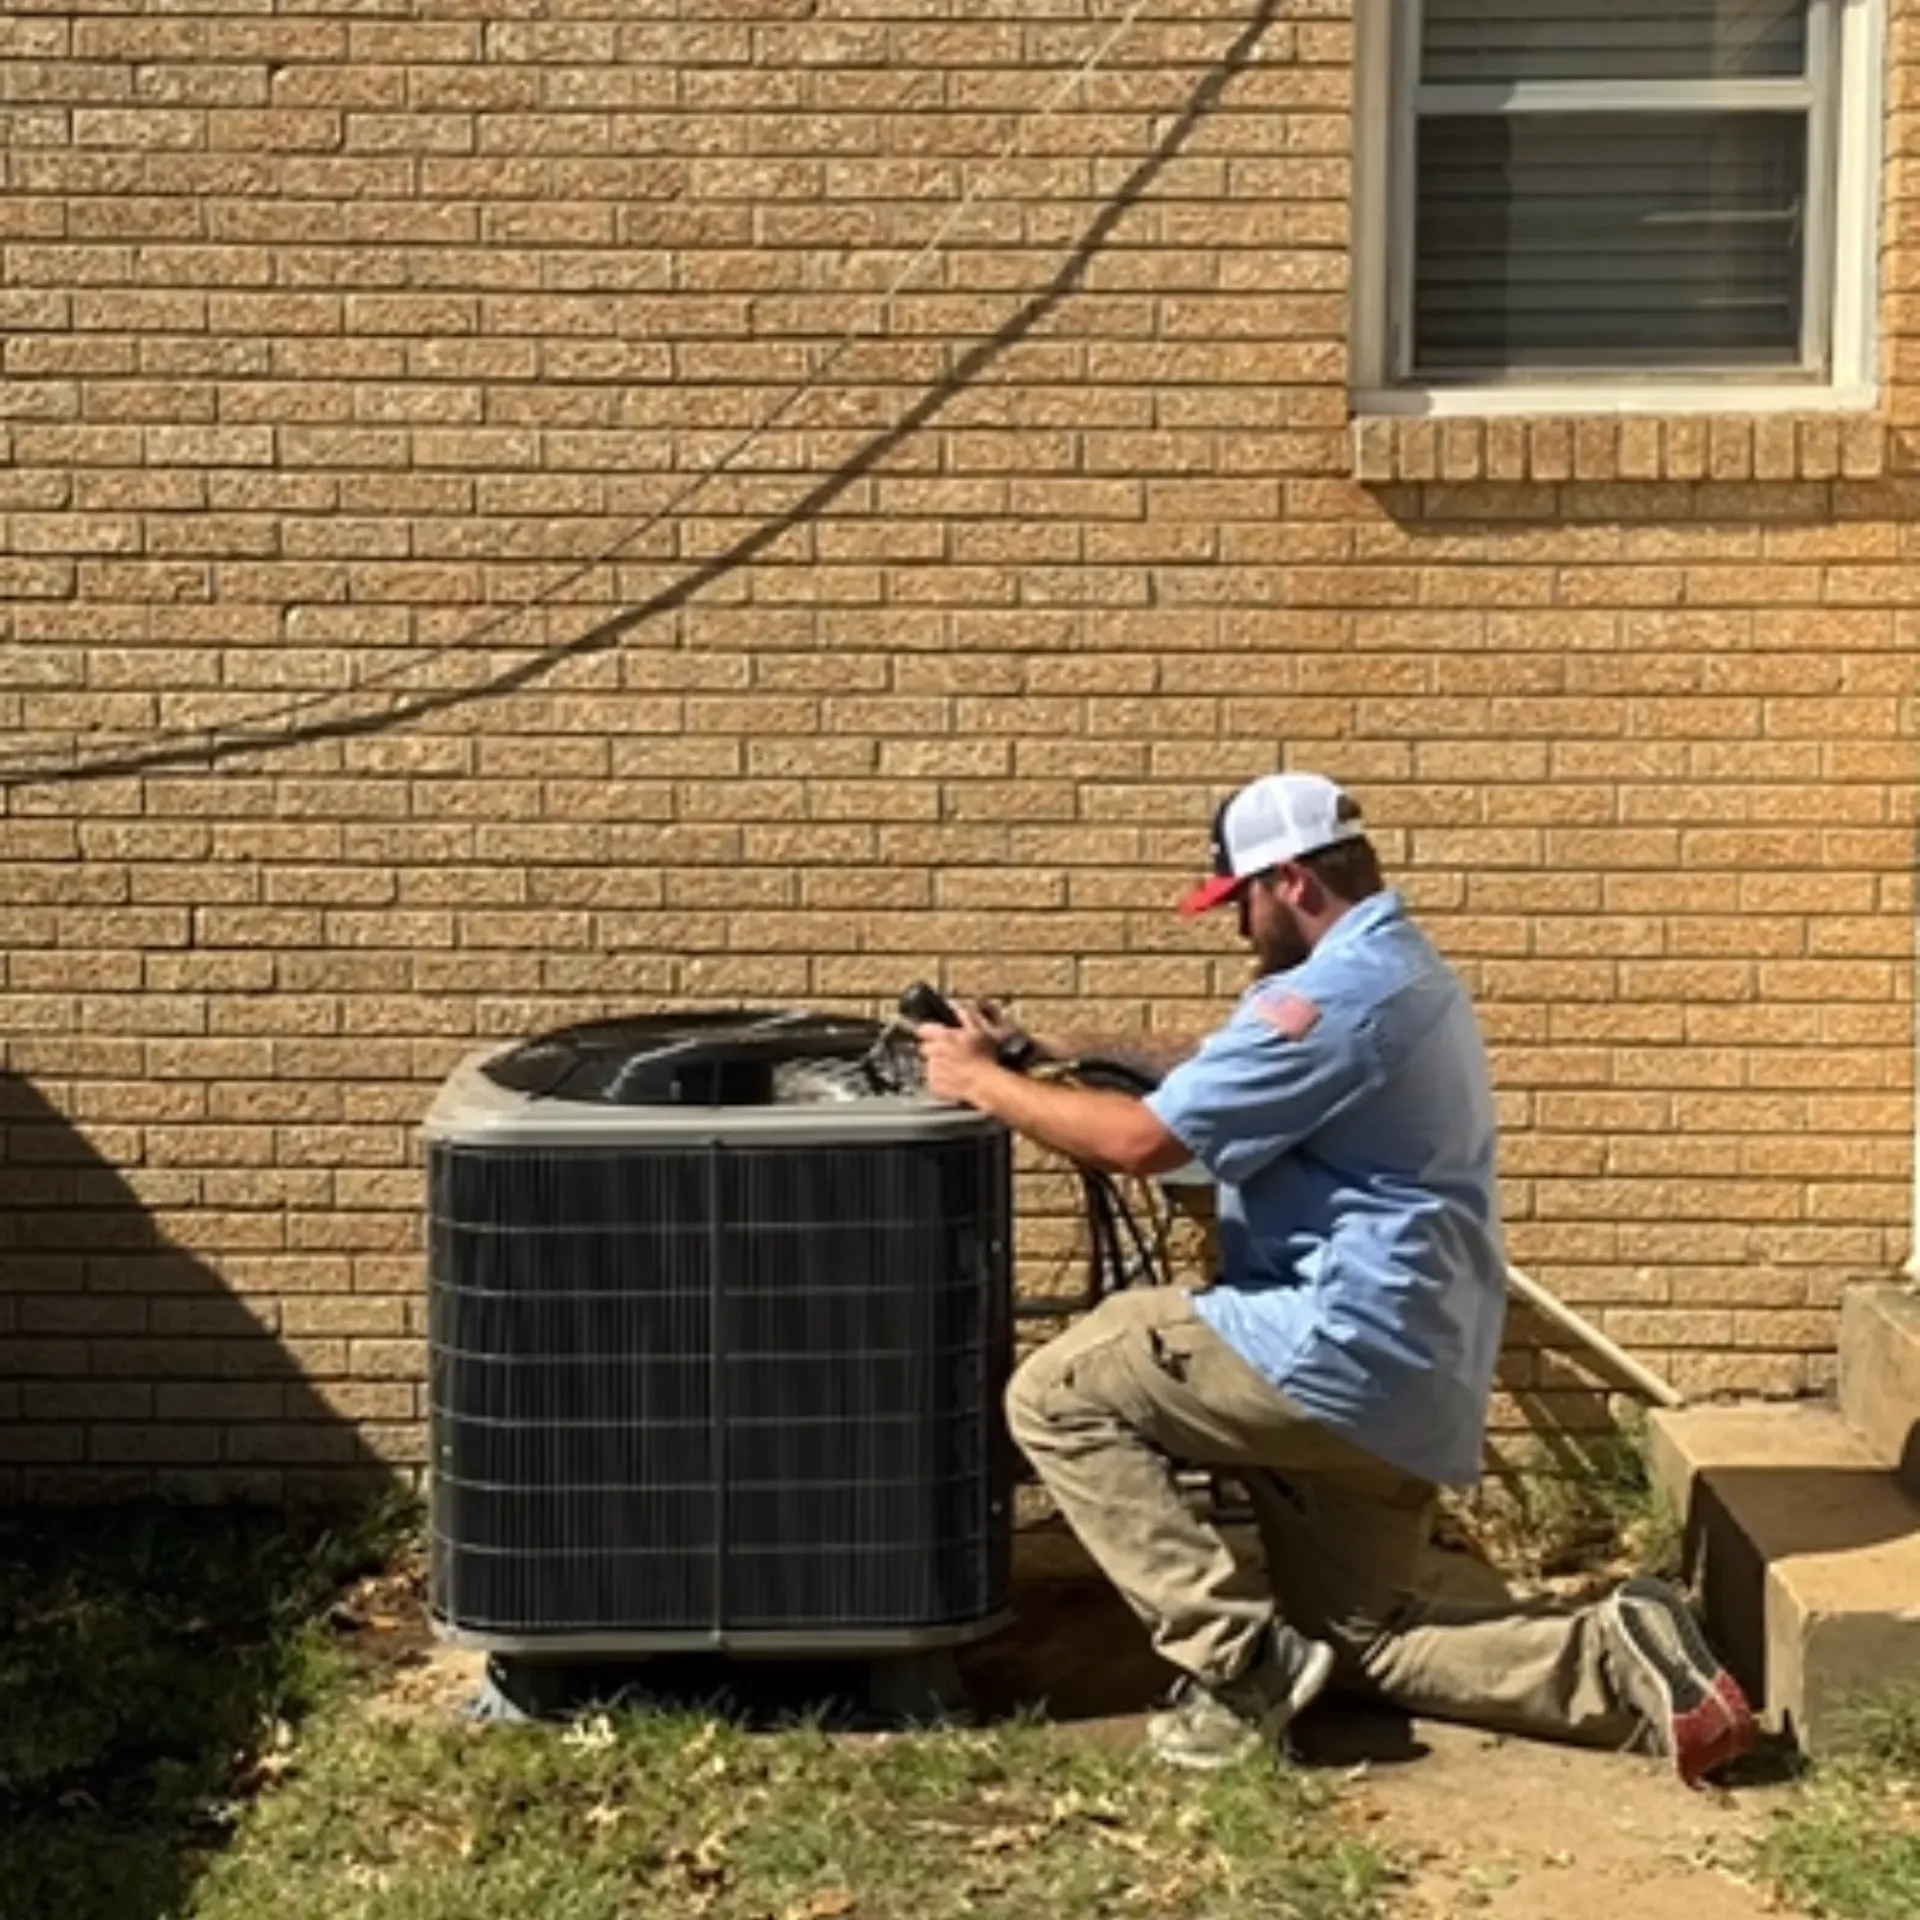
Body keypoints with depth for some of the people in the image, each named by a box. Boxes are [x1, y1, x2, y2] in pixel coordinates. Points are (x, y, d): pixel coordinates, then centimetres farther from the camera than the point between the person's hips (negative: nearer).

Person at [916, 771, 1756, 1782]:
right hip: (1407, 1375, 11)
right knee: (1361, 1635, 19)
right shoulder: (1402, 970, 17)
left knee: (1053, 1397, -6)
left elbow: (1141, 1139, -20)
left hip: (1347, 1349, -11)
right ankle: (1618, 1655, 6)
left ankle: (1237, 1658, -6)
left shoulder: (1332, 994, -18)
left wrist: (985, 1083, -6)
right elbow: (1210, 1084, 20)